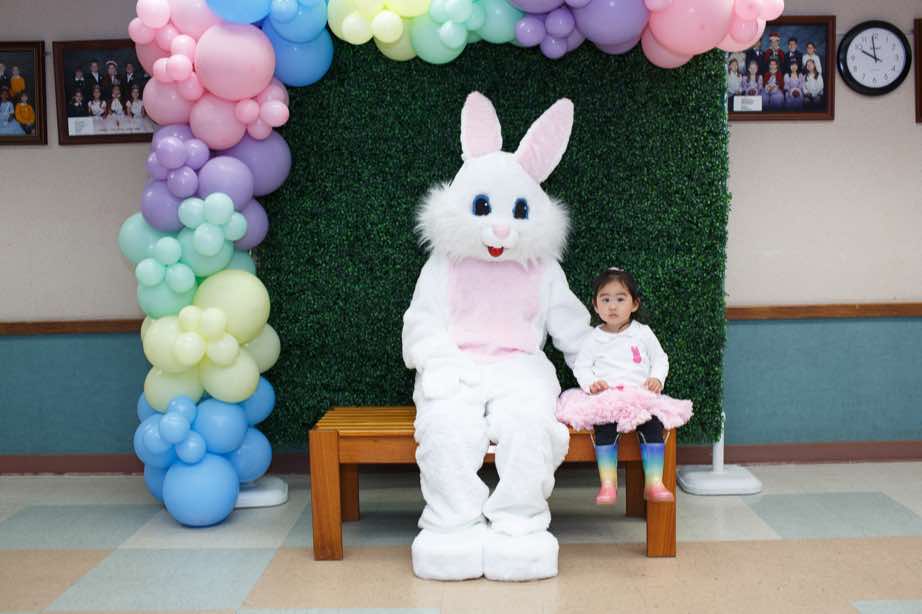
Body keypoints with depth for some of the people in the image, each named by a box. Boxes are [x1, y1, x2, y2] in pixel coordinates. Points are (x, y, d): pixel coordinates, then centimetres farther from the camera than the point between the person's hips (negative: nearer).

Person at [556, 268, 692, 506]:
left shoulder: (643, 333, 11)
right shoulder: (594, 338, 9)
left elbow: (660, 359, 16)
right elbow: (581, 365, 10)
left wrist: (657, 378, -3)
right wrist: (591, 383, -11)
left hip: (641, 396, 1)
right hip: (605, 398, -1)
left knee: (653, 424, -26)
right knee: (605, 428, -30)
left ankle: (654, 482, -21)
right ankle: (608, 483, -25)